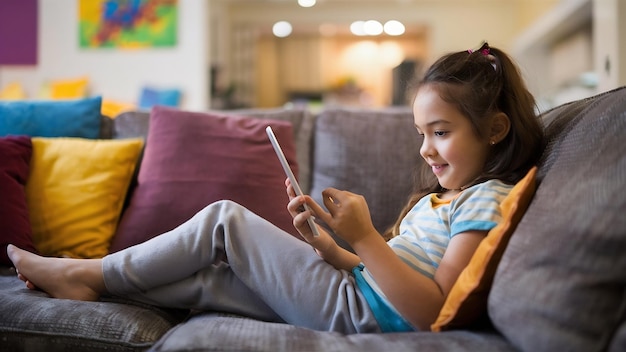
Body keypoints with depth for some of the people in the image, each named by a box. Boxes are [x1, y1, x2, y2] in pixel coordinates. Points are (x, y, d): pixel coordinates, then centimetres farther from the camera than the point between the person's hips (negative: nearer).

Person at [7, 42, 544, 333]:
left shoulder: (487, 201, -11)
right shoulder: (439, 196, 18)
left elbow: (432, 311, -21)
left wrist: (364, 237, -22)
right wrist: (320, 240, 1)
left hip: (359, 312, -8)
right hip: (353, 293, 8)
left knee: (226, 219, -6)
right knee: (210, 275, 2)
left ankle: (90, 272, 8)